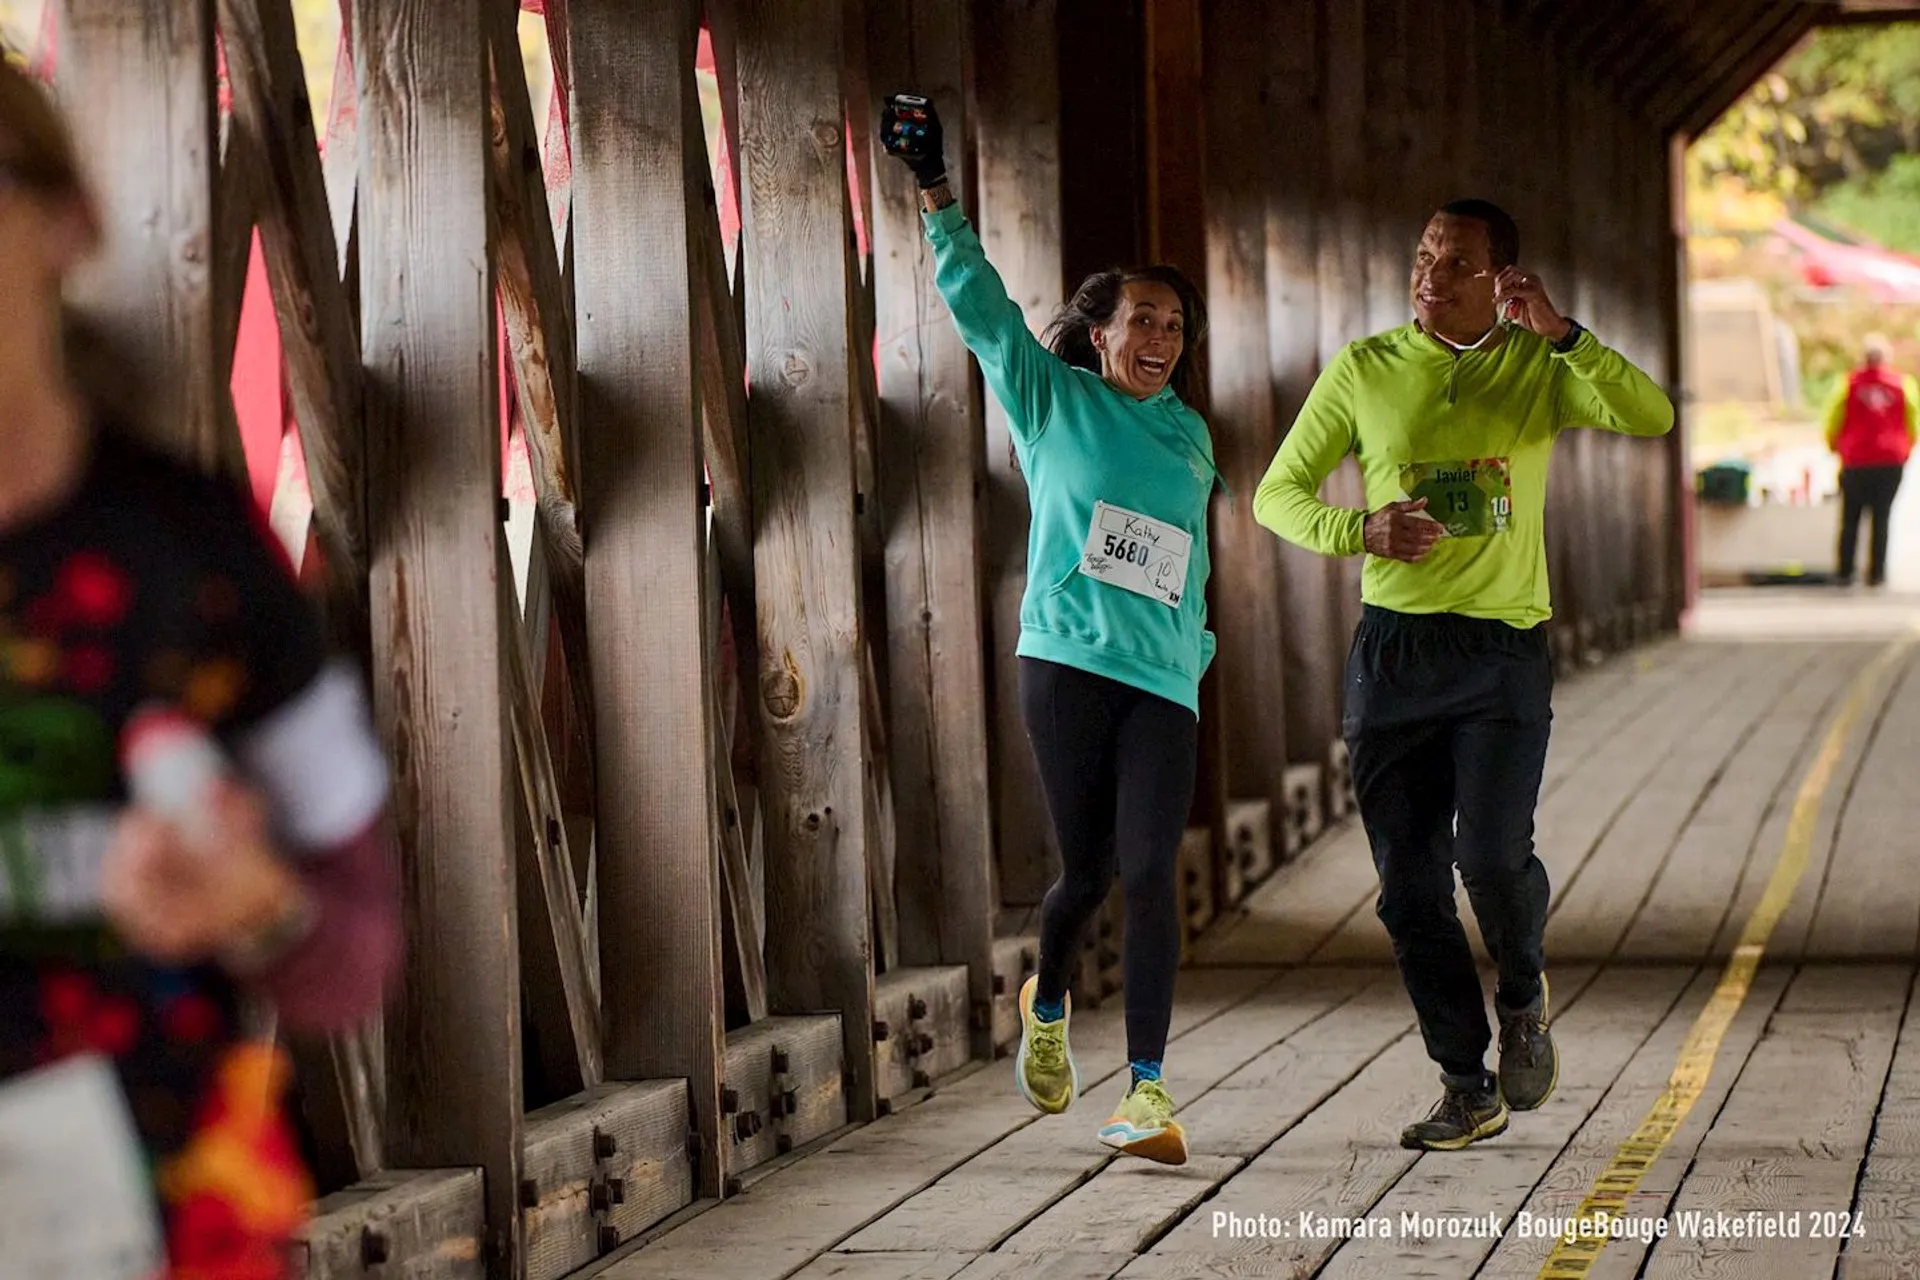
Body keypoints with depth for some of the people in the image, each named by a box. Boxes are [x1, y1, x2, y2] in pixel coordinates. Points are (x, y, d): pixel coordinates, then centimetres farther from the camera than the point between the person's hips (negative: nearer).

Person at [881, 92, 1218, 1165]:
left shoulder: (1189, 437, 17)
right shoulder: (1054, 400, 7)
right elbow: (982, 307, 2)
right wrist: (937, 196, -2)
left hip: (1166, 679, 2)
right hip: (1068, 662, -2)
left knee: (1149, 870, -10)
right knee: (1087, 869, 1)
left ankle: (1148, 1087, -11)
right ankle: (1049, 1008, 33)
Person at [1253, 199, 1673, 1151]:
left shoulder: (1539, 367, 4)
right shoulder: (1364, 370, 6)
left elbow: (1651, 417, -11)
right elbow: (1278, 494, 8)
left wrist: (1559, 332, -19)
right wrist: (1361, 529, -11)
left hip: (1503, 652, -2)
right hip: (1393, 651, 2)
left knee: (1493, 853, -18)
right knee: (1409, 884, 1)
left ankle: (1523, 999, 14)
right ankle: (1468, 1089, 14)